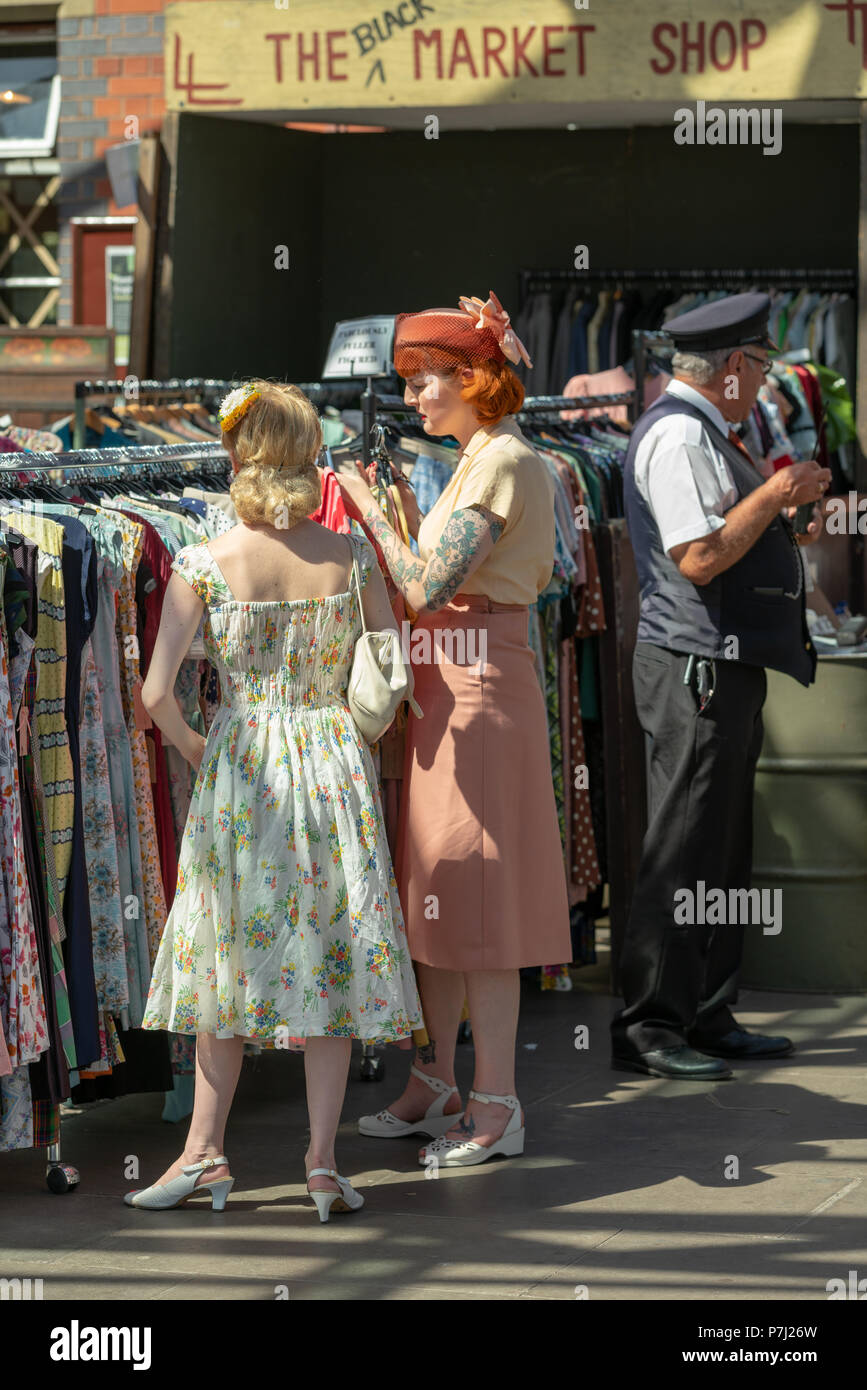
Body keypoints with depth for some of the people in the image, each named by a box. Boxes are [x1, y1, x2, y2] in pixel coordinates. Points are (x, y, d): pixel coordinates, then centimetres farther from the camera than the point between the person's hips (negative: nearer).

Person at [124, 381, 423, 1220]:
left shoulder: (203, 563, -10)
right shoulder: (349, 555, -5)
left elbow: (156, 693, -13)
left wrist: (189, 745, 5)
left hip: (238, 770, -1)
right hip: (333, 759, 1)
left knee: (231, 956, 12)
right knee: (330, 960, 7)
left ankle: (205, 1152, 14)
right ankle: (323, 1161, 7)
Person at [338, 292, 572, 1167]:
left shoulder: (500, 463, -15)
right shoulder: (493, 460, 16)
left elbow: (427, 589, -22)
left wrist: (369, 508, -12)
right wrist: (395, 522, 15)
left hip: (477, 687, -10)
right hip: (449, 690, 10)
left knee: (472, 891, -7)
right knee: (433, 888, 13)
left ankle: (496, 1105, -3)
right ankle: (435, 1084, 21)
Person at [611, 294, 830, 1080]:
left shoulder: (704, 433, 18)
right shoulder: (679, 435, -15)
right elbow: (700, 556, -23)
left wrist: (788, 519, 24)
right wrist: (776, 494, -14)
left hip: (728, 668, 11)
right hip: (696, 668, -11)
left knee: (723, 855, 13)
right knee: (684, 855, -8)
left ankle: (709, 1020, 20)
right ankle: (648, 1030, -4)